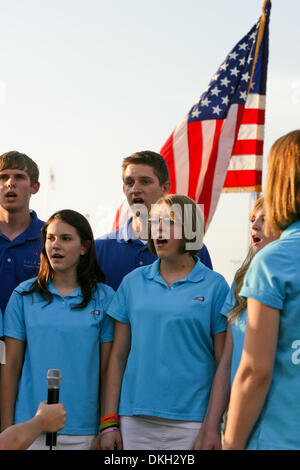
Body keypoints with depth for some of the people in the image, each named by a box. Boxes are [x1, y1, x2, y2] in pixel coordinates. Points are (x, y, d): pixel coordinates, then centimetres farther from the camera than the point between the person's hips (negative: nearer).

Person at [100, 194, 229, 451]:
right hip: (135, 419, 3)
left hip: (190, 422, -2)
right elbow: (118, 355, 9)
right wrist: (109, 422, 3)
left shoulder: (215, 285, 0)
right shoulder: (133, 281, 9)